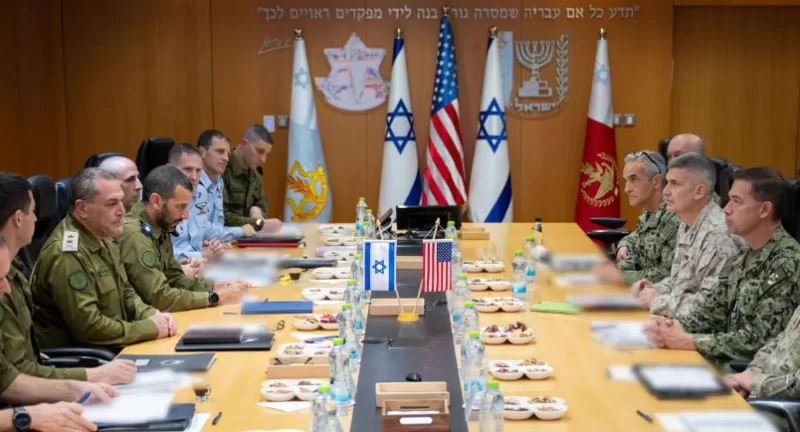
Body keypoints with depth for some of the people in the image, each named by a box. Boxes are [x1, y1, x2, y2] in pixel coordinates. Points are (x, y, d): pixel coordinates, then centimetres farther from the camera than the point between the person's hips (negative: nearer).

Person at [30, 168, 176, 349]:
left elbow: (125, 294, 18)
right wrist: (151, 327, -17)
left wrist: (152, 315, -2)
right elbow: (88, 327, -25)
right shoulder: (66, 255, -22)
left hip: (109, 348, 9)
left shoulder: (102, 239, 8)